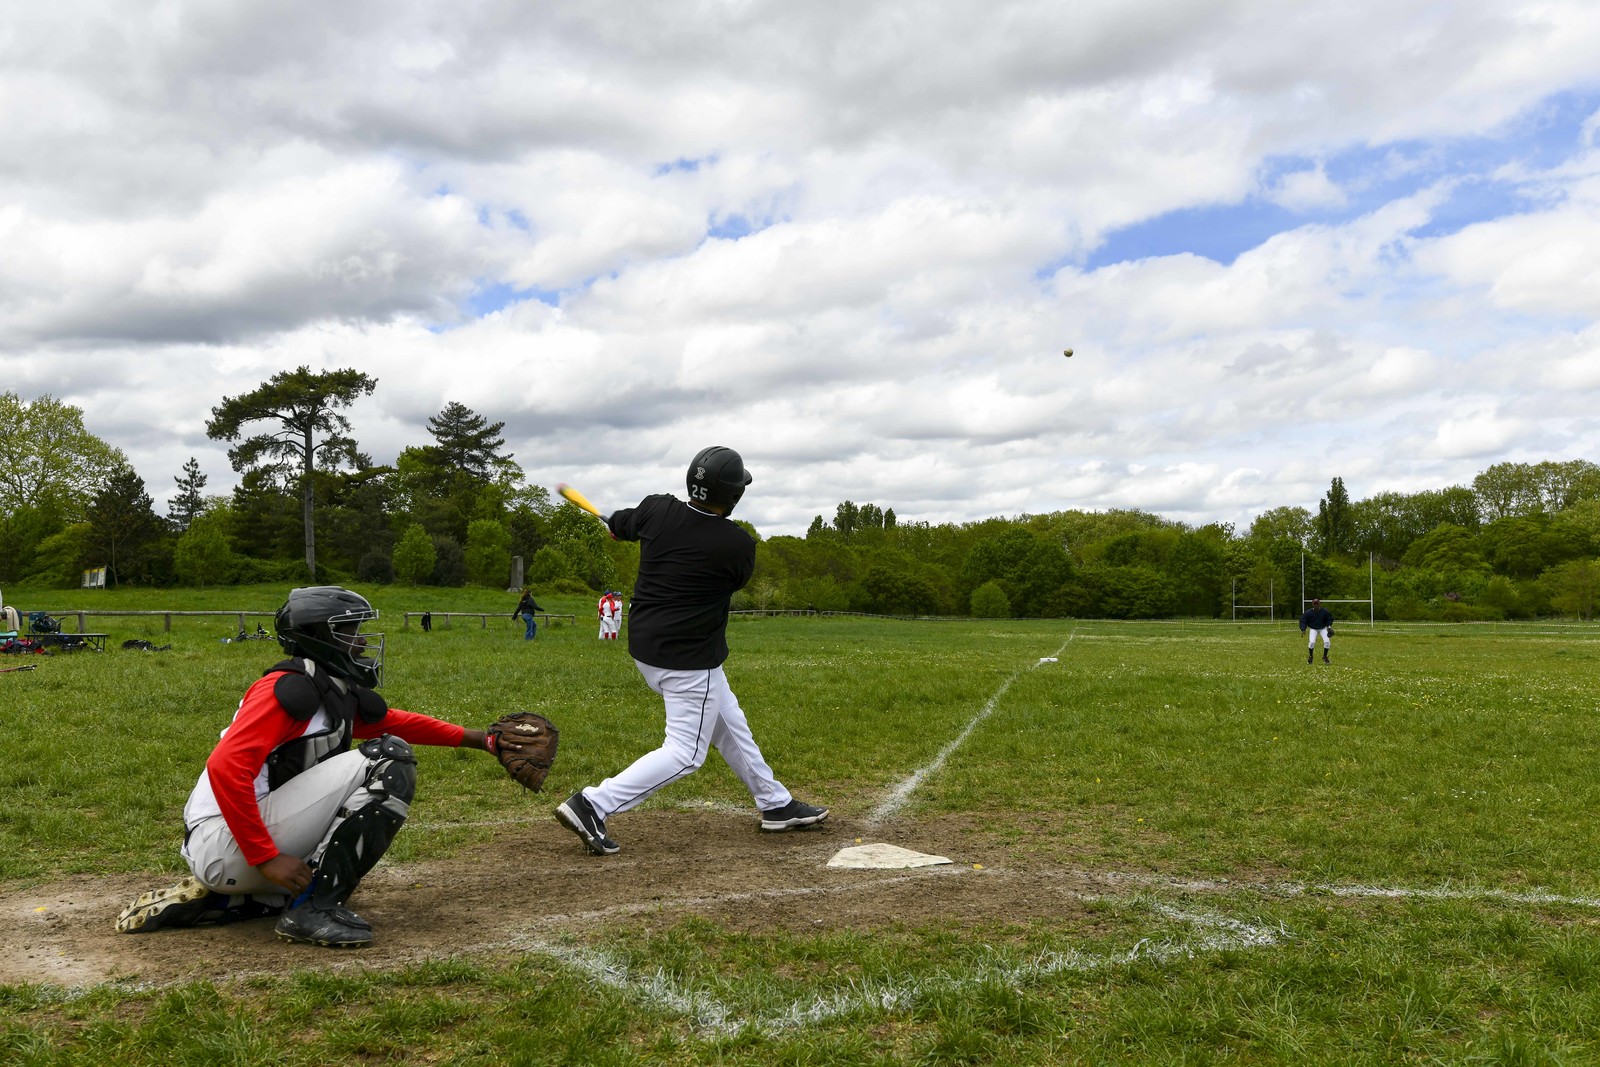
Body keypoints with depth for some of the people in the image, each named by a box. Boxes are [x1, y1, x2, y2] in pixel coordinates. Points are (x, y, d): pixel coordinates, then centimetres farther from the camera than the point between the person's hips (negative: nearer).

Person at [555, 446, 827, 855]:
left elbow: (616, 527, 14)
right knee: (685, 752, 0)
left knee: (729, 725, 19)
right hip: (689, 657, -8)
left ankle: (776, 804, 31)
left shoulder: (657, 508, -6)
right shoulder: (739, 544, -16)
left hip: (644, 645, 8)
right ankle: (592, 805, -8)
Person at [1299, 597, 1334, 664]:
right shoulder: (1308, 612, -18)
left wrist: (1329, 626, -13)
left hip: (1323, 628, 2)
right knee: (1311, 642, -21)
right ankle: (1310, 657, 3)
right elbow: (1303, 620, -11)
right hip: (1313, 629, -1)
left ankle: (1324, 657, 10)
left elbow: (1329, 618, 1)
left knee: (1327, 641, -13)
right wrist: (1303, 629, -23)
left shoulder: (1325, 611, -15)